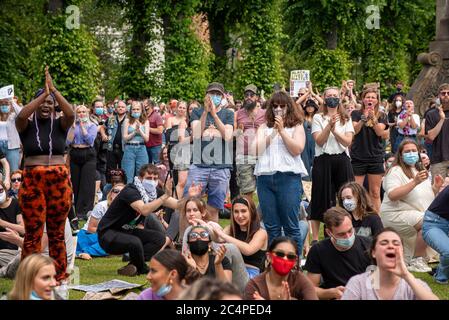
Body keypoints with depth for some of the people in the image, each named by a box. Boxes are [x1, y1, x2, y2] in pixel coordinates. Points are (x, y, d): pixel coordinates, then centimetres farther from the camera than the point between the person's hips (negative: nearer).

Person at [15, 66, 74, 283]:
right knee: (33, 233, -2)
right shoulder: (27, 125, 3)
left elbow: (71, 114, -15)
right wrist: (43, 93, -23)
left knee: (57, 232, 9)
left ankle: (59, 276, 18)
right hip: (32, 181, -2)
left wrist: (53, 90, -21)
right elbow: (21, 115, -20)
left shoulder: (60, 124, 6)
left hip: (60, 181, 2)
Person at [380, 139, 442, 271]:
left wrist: (436, 187, 5)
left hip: (420, 214, 9)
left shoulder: (420, 171, 21)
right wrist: (415, 182, -27)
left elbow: (427, 196, 26)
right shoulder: (396, 171, -7)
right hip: (396, 214, -9)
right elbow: (392, 195, -23)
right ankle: (417, 260, -18)